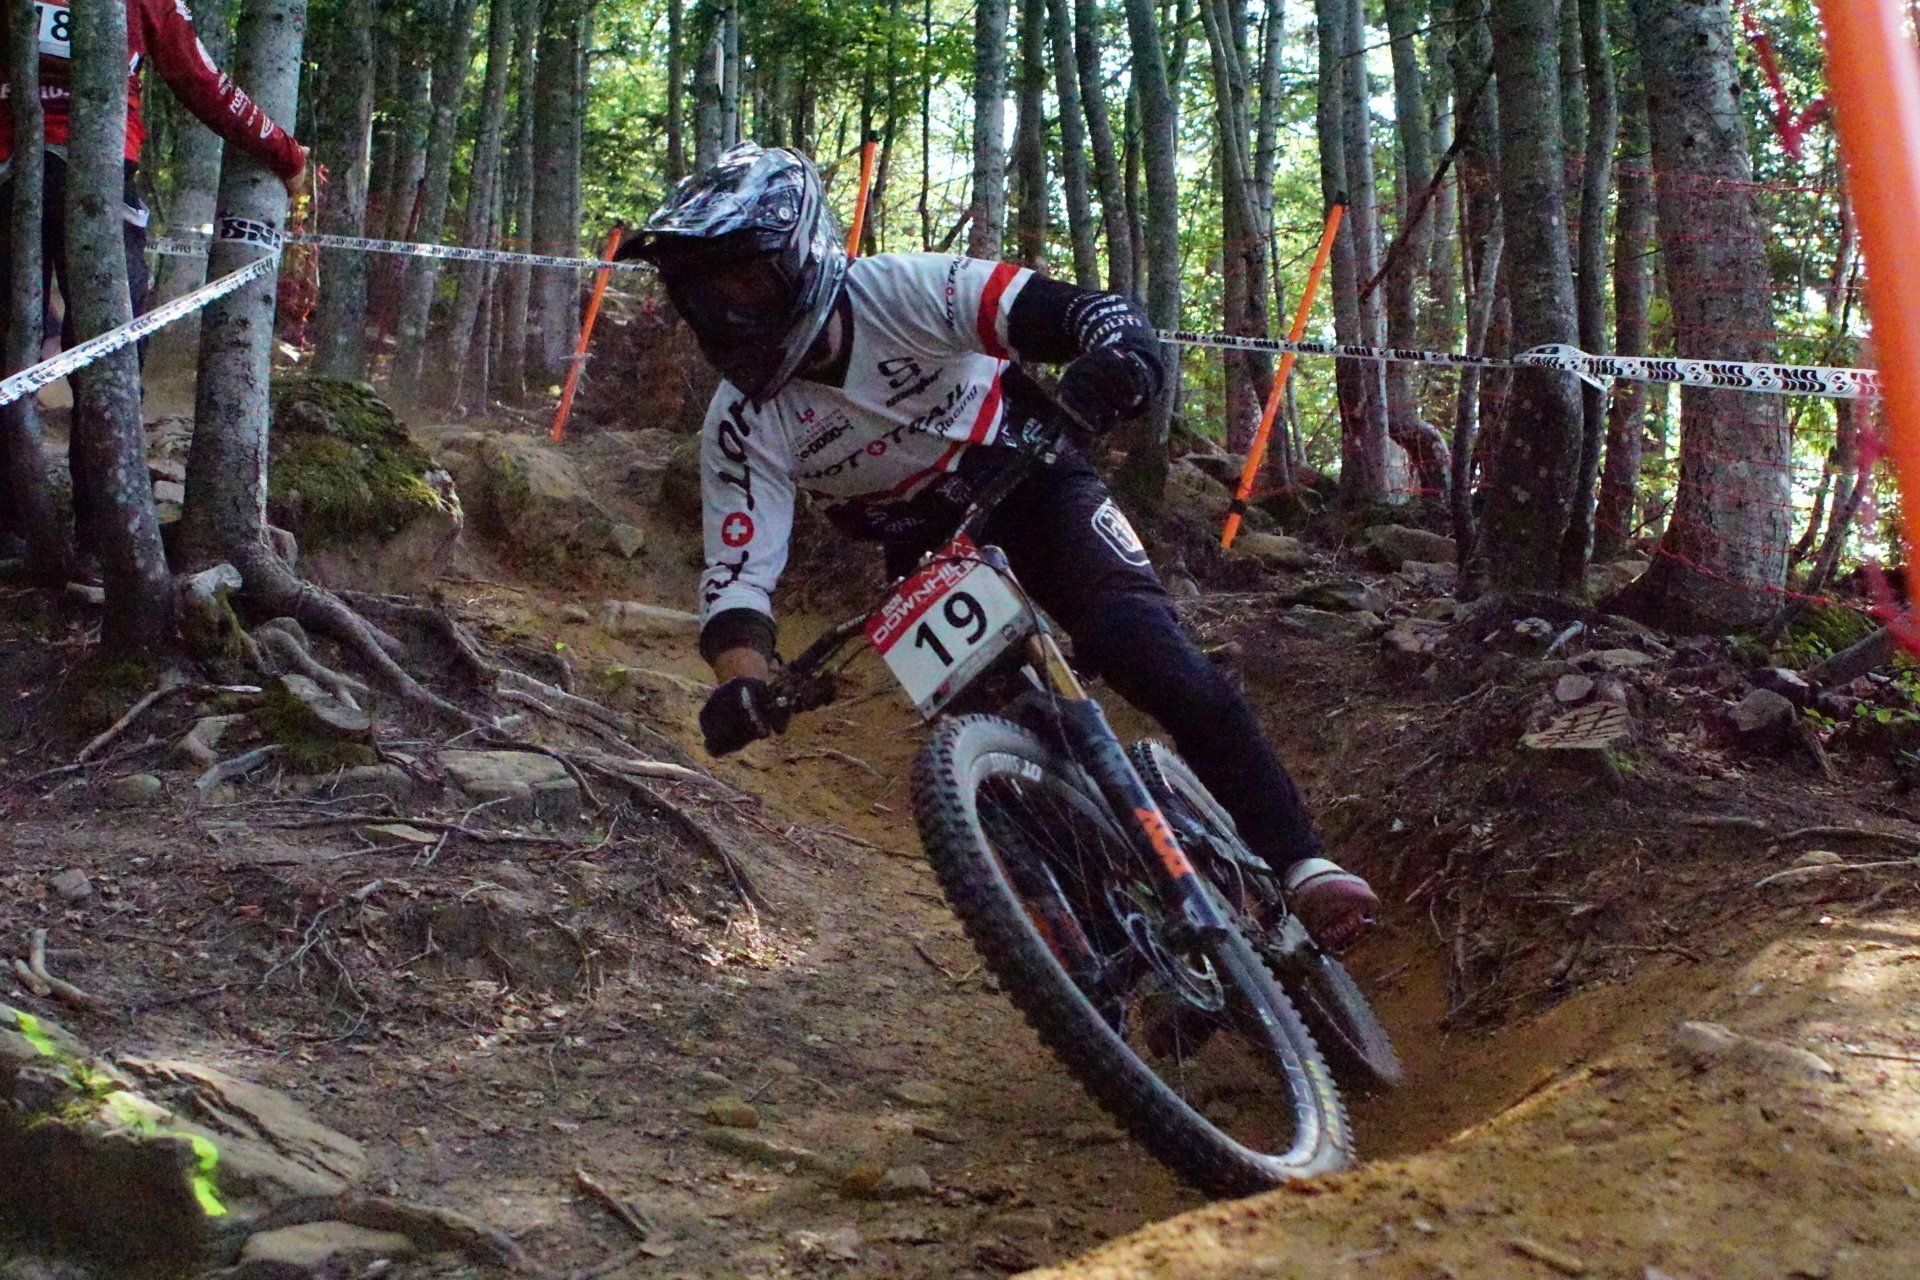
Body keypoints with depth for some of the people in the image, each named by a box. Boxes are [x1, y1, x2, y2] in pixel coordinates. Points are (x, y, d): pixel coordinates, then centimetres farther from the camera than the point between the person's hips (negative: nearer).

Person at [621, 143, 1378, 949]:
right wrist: (742, 684, -46)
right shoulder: (742, 427, -20)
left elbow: (1104, 318, -35)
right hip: (927, 552, 3)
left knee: (1144, 649, -24)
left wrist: (1109, 373, -59)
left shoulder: (909, 291, -28)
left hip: (1027, 483, -3)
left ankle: (1298, 862, -17)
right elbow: (735, 578, -24)